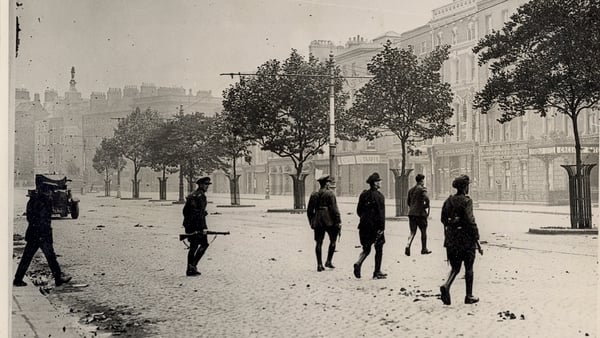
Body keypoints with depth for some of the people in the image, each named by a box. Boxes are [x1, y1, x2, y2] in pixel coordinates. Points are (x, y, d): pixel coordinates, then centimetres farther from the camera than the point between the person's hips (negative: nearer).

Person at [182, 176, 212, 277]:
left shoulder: (191, 195, 18)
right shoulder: (201, 195, -11)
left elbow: (185, 210, 21)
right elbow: (200, 213, -19)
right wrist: (203, 227, -21)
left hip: (188, 224, 9)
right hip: (197, 224, -9)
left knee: (193, 246, 11)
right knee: (204, 244, 0)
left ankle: (190, 269, 11)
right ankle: (193, 265, -6)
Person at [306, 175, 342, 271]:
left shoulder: (314, 195, 8)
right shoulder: (330, 193, -7)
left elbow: (309, 210, 10)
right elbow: (334, 208, -12)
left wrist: (311, 222, 19)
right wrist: (338, 221, -8)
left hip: (317, 221, 4)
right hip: (329, 220, -4)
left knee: (319, 243, 6)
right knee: (332, 241, 11)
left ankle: (319, 264, 5)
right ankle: (328, 261, 6)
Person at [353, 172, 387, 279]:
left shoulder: (364, 194, 8)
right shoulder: (378, 195, -12)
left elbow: (358, 211, 12)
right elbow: (381, 213, -16)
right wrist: (382, 227, -15)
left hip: (364, 226, 6)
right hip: (375, 226, -6)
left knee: (366, 249, 13)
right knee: (379, 249, 7)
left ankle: (358, 264, -12)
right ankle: (377, 272, 9)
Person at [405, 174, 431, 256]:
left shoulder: (411, 189, 13)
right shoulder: (422, 189, -8)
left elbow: (408, 201, 18)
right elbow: (426, 199, -23)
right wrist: (426, 206, -6)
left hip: (411, 213, 5)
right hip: (420, 213, -5)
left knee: (413, 232, 6)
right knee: (423, 231, 10)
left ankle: (408, 245, -17)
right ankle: (424, 249, 17)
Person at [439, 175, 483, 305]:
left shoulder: (449, 200, 5)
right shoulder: (466, 201, -13)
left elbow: (443, 219, 11)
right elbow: (470, 221, -18)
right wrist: (477, 242, -14)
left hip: (451, 238, 5)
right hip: (466, 238, -5)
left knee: (455, 267, 12)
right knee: (468, 268, 10)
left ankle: (446, 285, -15)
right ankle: (469, 296, 18)